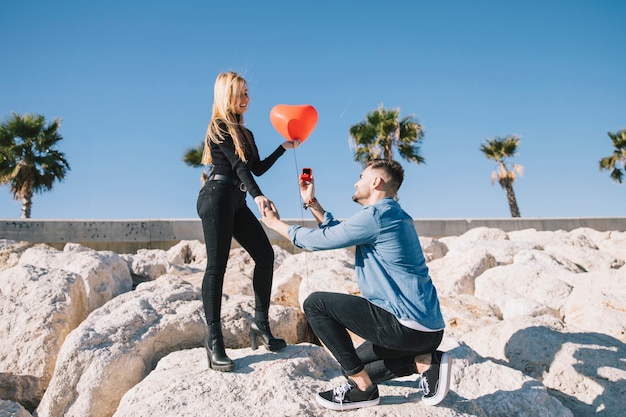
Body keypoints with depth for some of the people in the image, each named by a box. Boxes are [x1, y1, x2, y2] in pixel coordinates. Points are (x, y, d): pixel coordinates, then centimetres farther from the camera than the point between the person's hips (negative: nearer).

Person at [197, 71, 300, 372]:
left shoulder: (245, 133, 22)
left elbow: (257, 168, 21)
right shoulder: (219, 128, -1)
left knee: (265, 255, -2)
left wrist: (284, 147, 21)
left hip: (237, 202, 8)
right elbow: (238, 165, -15)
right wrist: (257, 195, -27)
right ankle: (214, 340, -6)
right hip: (217, 197, -8)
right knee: (217, 265, -10)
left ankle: (260, 324, 7)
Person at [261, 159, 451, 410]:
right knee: (353, 365, 25)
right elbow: (339, 232, 23)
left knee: (315, 304, -6)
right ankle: (427, 361, 9)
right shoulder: (390, 214, 16)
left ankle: (362, 387, -2)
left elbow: (320, 240, -8)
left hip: (407, 326, -10)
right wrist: (311, 202, 22)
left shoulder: (377, 215, -15)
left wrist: (276, 223, 7)